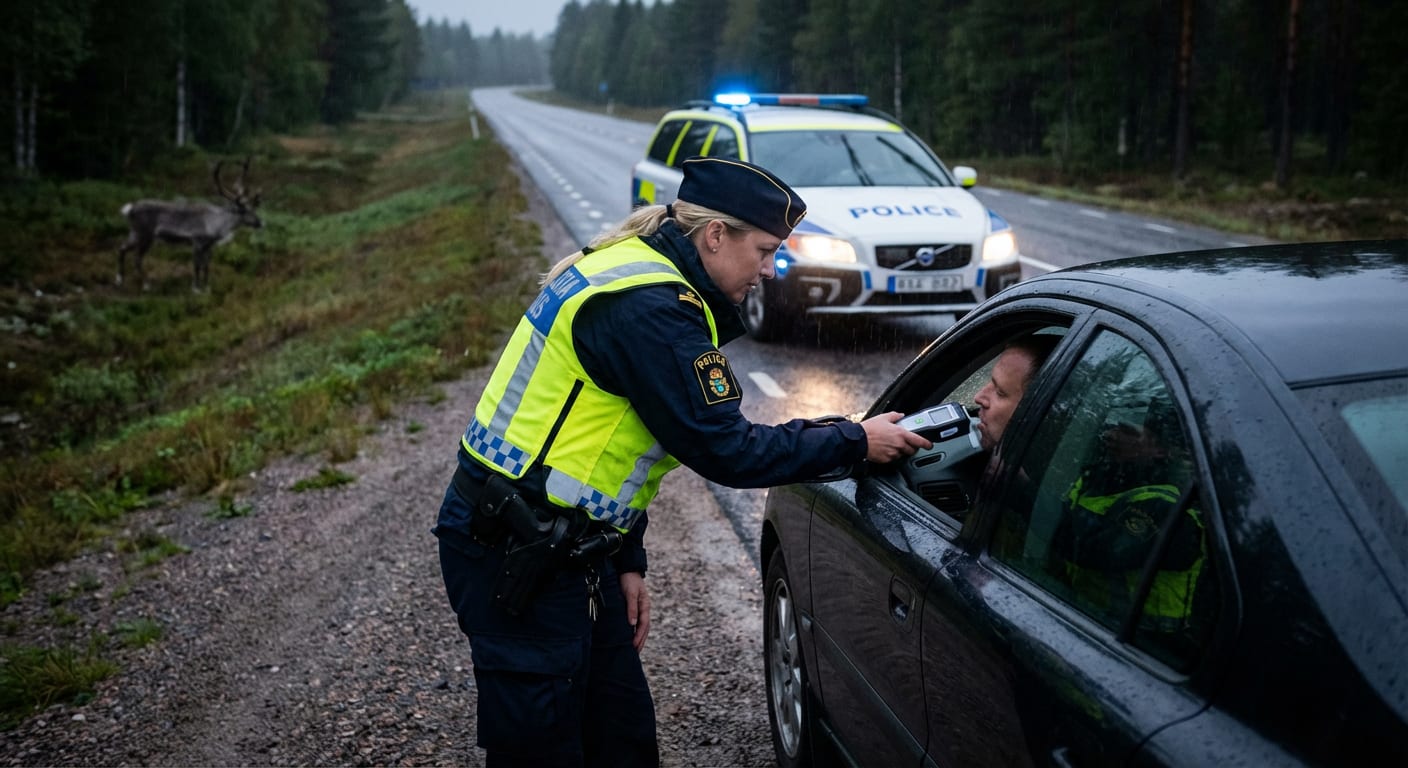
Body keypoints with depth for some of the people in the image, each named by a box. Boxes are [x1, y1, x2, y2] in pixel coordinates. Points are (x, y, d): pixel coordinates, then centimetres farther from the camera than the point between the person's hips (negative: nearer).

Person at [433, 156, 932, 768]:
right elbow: (725, 452, -21)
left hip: (563, 547, 10)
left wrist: (627, 562, 15)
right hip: (515, 557, -10)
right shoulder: (651, 309, -22)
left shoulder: (634, 271, 11)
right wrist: (854, 442, -9)